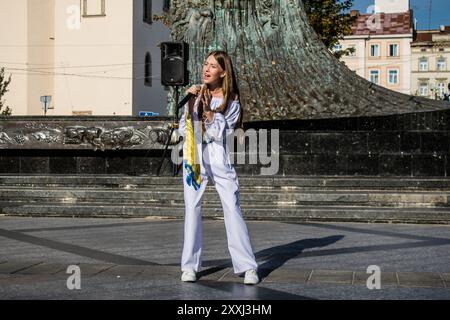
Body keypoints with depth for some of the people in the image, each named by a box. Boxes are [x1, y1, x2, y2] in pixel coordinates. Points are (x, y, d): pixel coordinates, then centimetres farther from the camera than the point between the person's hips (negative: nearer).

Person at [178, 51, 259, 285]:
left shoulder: (231, 101, 2)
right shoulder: (196, 93, 9)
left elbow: (219, 133, -8)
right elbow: (183, 129, 4)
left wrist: (206, 105, -12)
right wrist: (191, 102, -8)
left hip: (218, 158, -2)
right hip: (194, 157, 2)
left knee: (233, 209, -6)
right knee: (192, 208, -1)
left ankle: (247, 266, -4)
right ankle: (190, 266, 6)